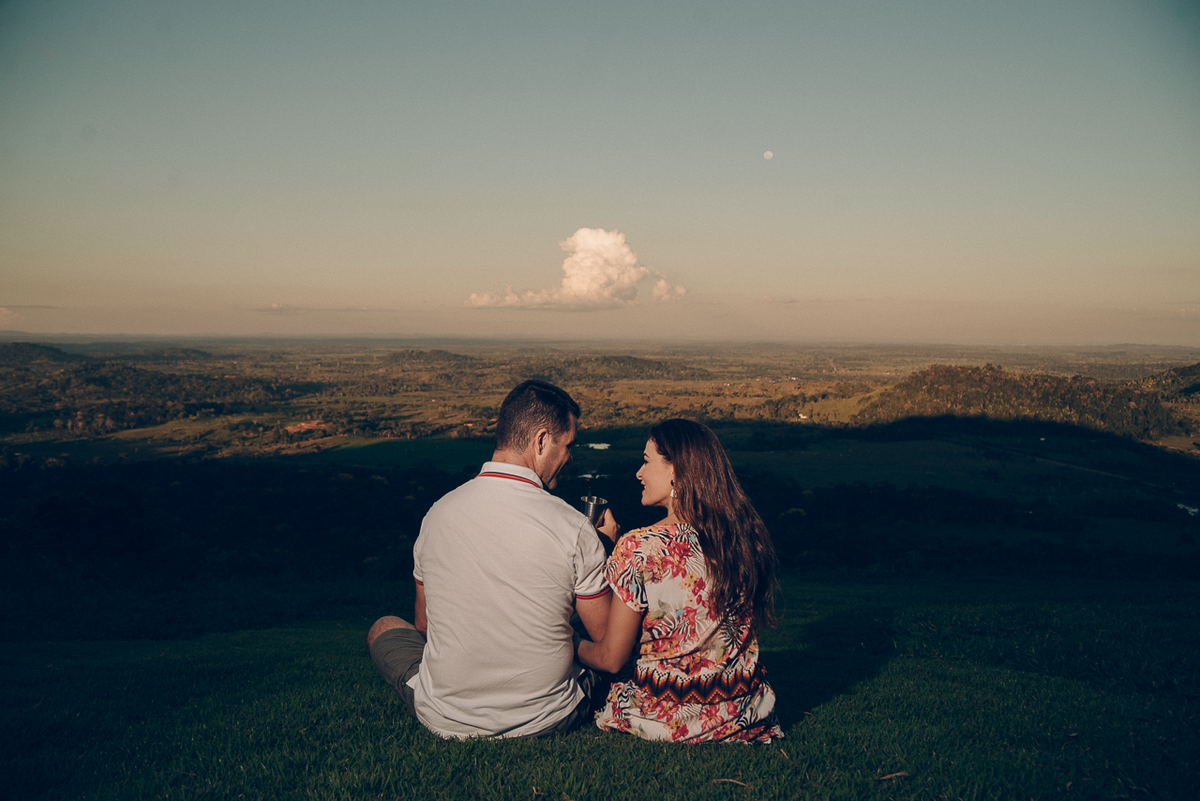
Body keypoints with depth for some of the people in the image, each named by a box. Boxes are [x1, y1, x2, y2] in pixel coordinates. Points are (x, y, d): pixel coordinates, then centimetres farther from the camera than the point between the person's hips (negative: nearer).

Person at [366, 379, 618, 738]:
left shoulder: (437, 513, -7)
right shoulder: (574, 527, -17)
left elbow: (424, 626, 6)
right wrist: (607, 550, 8)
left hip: (448, 721, 1)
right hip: (546, 721, -1)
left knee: (384, 627, 27)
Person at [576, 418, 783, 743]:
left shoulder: (638, 549, -20)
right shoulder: (748, 534, -5)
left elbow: (611, 660, -10)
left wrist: (571, 644, 14)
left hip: (666, 723, -5)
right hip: (745, 716, 5)